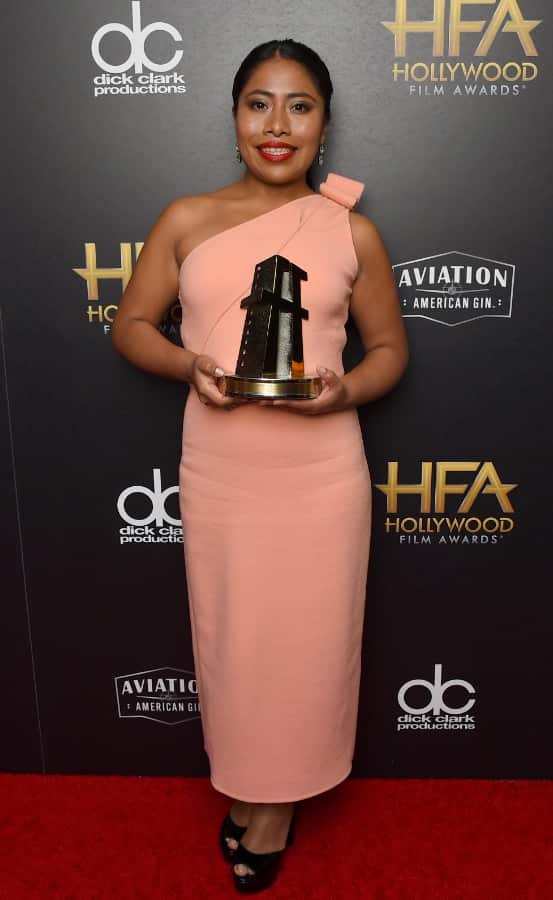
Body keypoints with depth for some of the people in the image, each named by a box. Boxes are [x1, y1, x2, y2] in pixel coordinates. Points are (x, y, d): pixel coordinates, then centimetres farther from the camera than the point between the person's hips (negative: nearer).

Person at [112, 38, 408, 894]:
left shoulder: (353, 231, 2)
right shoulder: (186, 220, 3)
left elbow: (390, 347, 7)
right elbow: (130, 324, 8)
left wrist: (344, 390, -14)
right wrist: (188, 365, -13)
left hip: (321, 475, 0)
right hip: (217, 472, 1)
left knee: (308, 638, 11)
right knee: (230, 637, 14)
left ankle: (282, 799, 39)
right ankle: (246, 785, 43)